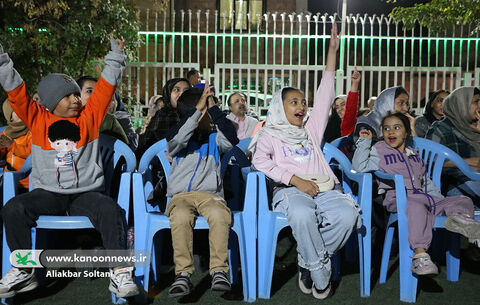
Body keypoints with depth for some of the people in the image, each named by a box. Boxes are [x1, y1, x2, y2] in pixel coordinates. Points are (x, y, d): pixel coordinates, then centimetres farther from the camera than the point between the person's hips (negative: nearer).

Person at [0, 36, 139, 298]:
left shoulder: (89, 116, 9)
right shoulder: (37, 119, 9)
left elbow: (107, 86, 9)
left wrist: (115, 57, 6)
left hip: (86, 193, -1)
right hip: (47, 194, 1)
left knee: (110, 209, -30)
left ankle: (120, 273, -22)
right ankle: (23, 271, -8)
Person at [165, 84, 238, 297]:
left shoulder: (214, 138, 16)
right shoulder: (179, 139, 12)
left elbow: (232, 140, -6)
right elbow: (174, 139, -14)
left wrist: (214, 107, -8)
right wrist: (198, 108, -14)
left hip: (210, 195, 1)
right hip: (181, 195, -1)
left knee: (219, 215, -35)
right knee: (180, 217, -36)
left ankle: (219, 270, -29)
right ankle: (183, 274, -30)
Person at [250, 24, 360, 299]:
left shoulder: (311, 129, 29)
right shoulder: (270, 134, 18)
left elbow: (326, 95, 27)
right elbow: (260, 161, -2)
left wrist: (333, 50, 25)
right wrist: (295, 179, -14)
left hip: (323, 188, 4)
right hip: (289, 190, -4)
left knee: (348, 214, -30)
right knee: (302, 215, -40)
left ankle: (309, 263, -12)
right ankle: (322, 276, -21)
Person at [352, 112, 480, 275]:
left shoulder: (415, 155, 28)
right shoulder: (379, 151, 12)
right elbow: (359, 167, -4)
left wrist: (440, 199, 20)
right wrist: (364, 142, -7)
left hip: (424, 197, 6)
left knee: (464, 201, -7)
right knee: (416, 206, -40)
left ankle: (461, 217, -43)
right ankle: (420, 254, -49)